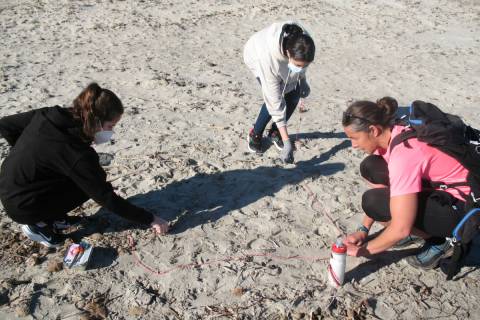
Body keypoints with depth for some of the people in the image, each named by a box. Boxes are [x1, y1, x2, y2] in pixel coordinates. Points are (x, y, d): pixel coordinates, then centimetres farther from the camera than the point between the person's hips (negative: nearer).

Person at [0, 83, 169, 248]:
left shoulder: (48, 115, -10)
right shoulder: (78, 155, -29)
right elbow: (107, 198, -22)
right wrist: (150, 219, -15)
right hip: (23, 208, -7)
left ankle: (51, 217, 10)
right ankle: (39, 223, 0)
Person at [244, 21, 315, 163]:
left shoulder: (302, 43, -36)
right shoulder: (269, 59, -47)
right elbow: (275, 101, -42)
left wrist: (302, 80, -6)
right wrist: (287, 142, -39)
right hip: (257, 57, -4)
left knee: (294, 95, -10)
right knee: (272, 98, -23)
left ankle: (275, 131, 13)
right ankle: (255, 134, 3)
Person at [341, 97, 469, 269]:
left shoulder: (403, 154, -31)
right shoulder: (390, 136, -5)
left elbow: (400, 230, -30)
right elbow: (379, 187, 8)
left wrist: (363, 249, -16)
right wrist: (363, 229, 4)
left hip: (462, 206, -9)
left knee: (373, 201, -24)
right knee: (370, 168, 0)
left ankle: (438, 240, -1)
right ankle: (419, 227, 11)